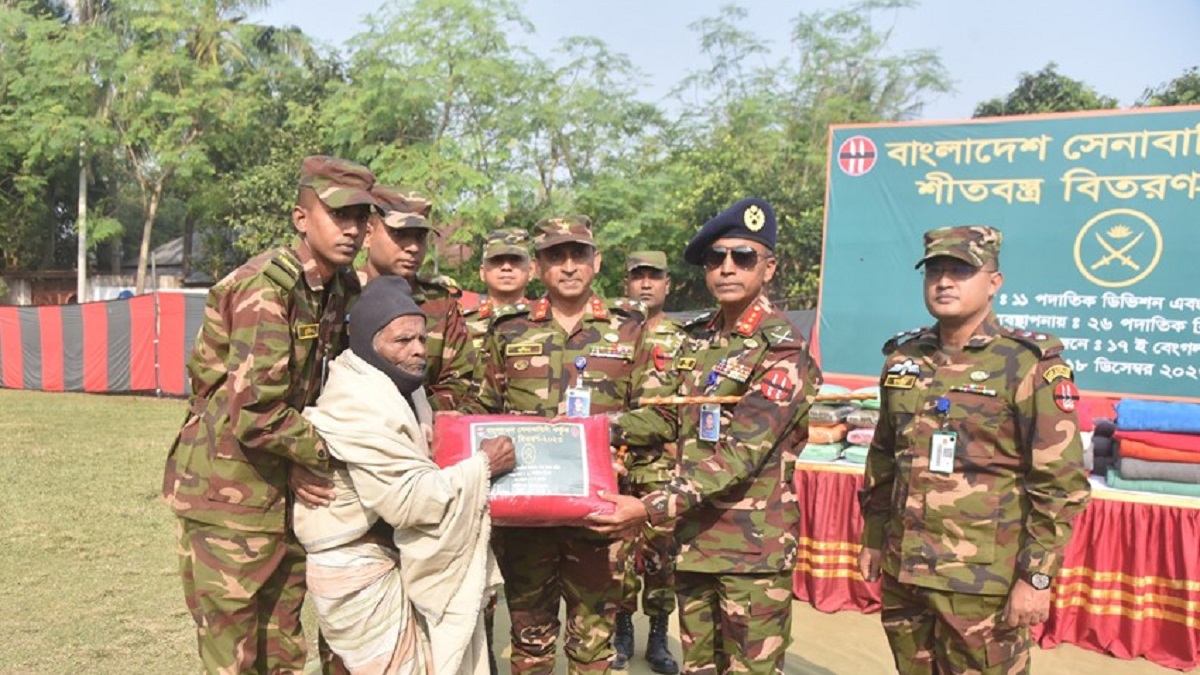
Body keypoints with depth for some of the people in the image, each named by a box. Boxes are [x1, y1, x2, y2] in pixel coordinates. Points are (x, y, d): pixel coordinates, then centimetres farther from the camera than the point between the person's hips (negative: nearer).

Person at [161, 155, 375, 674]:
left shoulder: (343, 289, 4)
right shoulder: (266, 287, -20)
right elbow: (255, 411, -27)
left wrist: (301, 463, 0)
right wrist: (331, 455, -16)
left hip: (286, 491, 7)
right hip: (228, 493, -7)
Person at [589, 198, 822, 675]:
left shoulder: (784, 351, -15)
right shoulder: (698, 338, 7)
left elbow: (738, 456, -22)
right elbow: (671, 417, 17)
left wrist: (650, 509, -27)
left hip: (753, 549, -7)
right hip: (693, 536, 7)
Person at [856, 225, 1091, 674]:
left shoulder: (1029, 366, -9)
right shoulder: (903, 359, 7)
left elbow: (1062, 483, -11)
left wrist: (1037, 577, -13)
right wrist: (873, 537, 16)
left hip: (983, 581, -5)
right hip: (903, 572, 5)